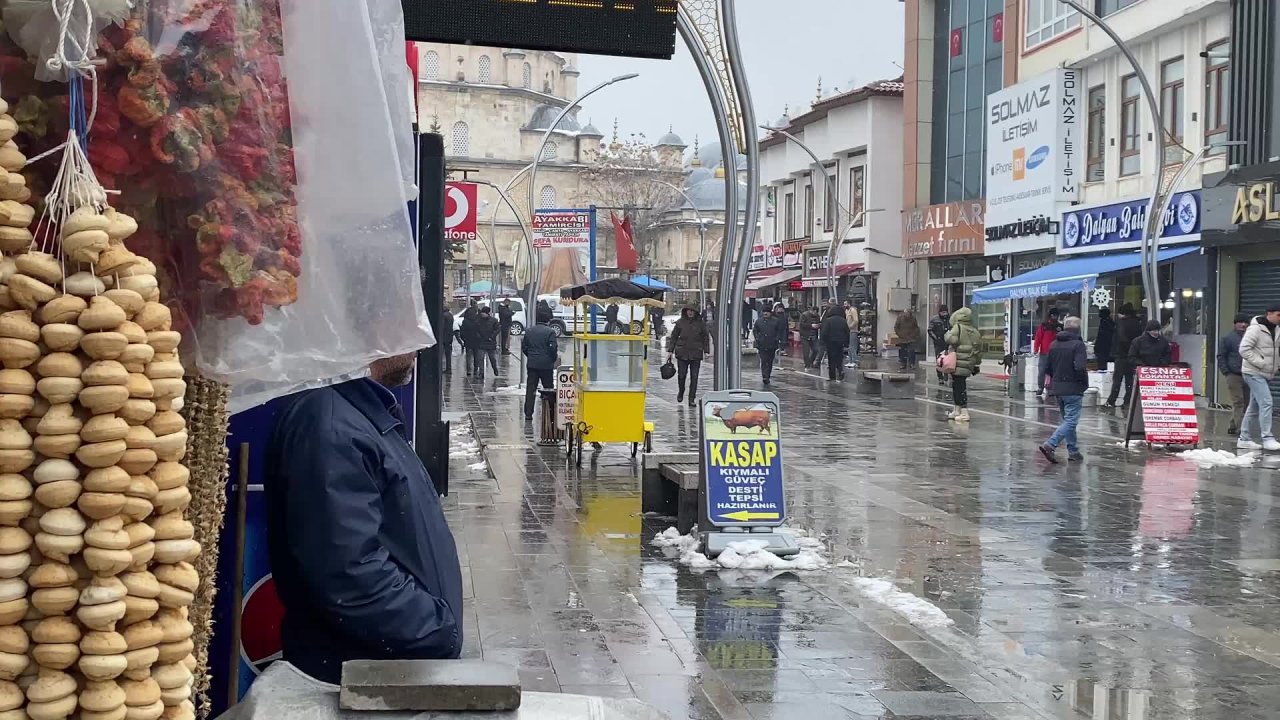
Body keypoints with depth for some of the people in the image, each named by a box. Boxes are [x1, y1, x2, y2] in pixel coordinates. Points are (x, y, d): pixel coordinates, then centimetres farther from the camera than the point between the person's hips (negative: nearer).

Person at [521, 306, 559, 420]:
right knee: (548, 389, 7)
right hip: (546, 364, -4)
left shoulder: (529, 331, 6)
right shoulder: (550, 332, -10)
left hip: (531, 364, 4)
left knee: (530, 389, 5)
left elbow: (524, 347, 8)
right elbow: (553, 348, -14)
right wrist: (554, 359, 4)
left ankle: (528, 413, 2)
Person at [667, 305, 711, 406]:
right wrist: (670, 350, 4)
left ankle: (692, 399, 3)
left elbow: (706, 338, 9)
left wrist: (706, 351, 2)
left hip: (696, 354, 0)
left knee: (694, 377, -2)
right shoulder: (680, 322, 3)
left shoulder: (701, 323, 3)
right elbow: (673, 336, 8)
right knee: (682, 375, 4)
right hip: (682, 353, 0)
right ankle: (681, 392, 32)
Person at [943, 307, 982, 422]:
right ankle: (957, 410, 25)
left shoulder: (958, 328, -7)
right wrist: (976, 365, 23)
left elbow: (952, 340, -23)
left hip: (958, 364, -7)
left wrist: (947, 334, 0)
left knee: (960, 388, -6)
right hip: (968, 364, 7)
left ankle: (964, 412, -10)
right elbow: (978, 350, 16)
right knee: (957, 386, 18)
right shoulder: (975, 332, 13)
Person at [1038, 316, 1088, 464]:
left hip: (1057, 387, 7)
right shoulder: (1078, 345, -12)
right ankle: (1050, 445, -20)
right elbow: (1080, 368, -21)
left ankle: (1073, 451, 19)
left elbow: (1047, 368, 12)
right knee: (1070, 421, -6)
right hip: (1073, 389, -7)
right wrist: (1085, 384, -7)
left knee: (1068, 420, 17)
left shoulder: (1053, 344, 8)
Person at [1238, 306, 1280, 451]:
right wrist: (1261, 363, -20)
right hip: (1254, 373, -8)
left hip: (1267, 374, 9)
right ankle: (1267, 438, -18)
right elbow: (1244, 349, -19)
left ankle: (1245, 439, 18)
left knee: (1254, 407, 12)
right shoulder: (1255, 329, -13)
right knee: (1266, 403, -17)